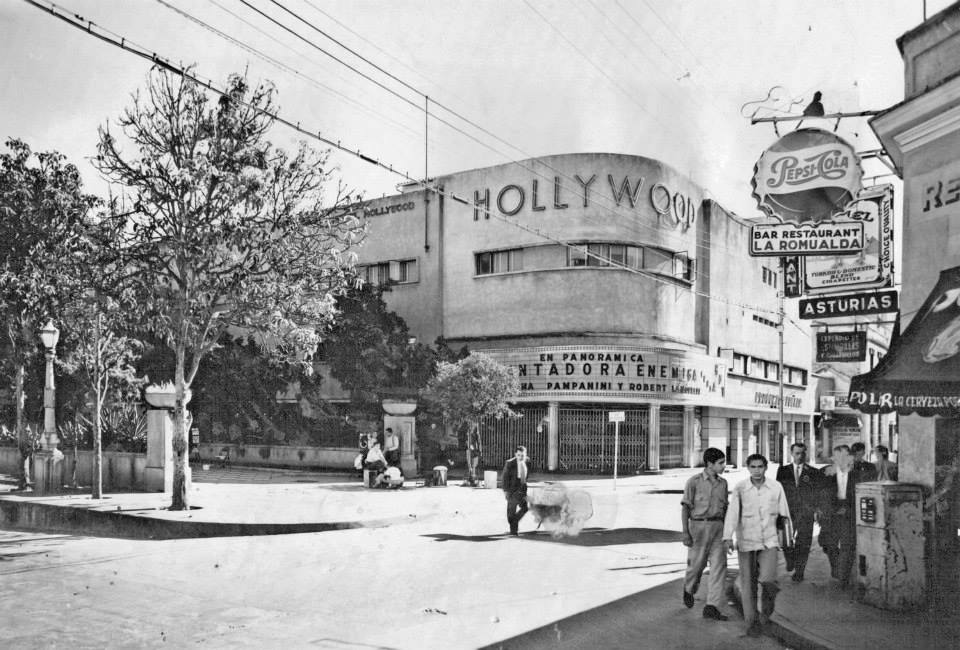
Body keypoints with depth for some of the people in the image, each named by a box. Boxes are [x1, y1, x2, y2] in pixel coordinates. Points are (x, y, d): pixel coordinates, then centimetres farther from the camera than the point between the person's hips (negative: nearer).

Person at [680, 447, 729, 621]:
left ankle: (711, 607, -2)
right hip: (698, 526, -4)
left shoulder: (722, 483, 7)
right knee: (696, 565, 7)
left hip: (717, 527, 4)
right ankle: (689, 589, 38)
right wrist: (685, 533, -14)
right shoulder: (694, 481, -8)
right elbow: (685, 508, -7)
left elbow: (724, 508, 15)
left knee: (719, 566, -5)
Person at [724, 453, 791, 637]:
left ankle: (767, 606, 16)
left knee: (767, 580, -17)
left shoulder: (776, 487, -2)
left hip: (769, 541, 0)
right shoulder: (740, 488, -7)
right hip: (746, 542, 0)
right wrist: (728, 537, -25)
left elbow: (784, 514, 7)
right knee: (748, 584, 4)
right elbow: (732, 513, -14)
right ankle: (752, 622, 21)